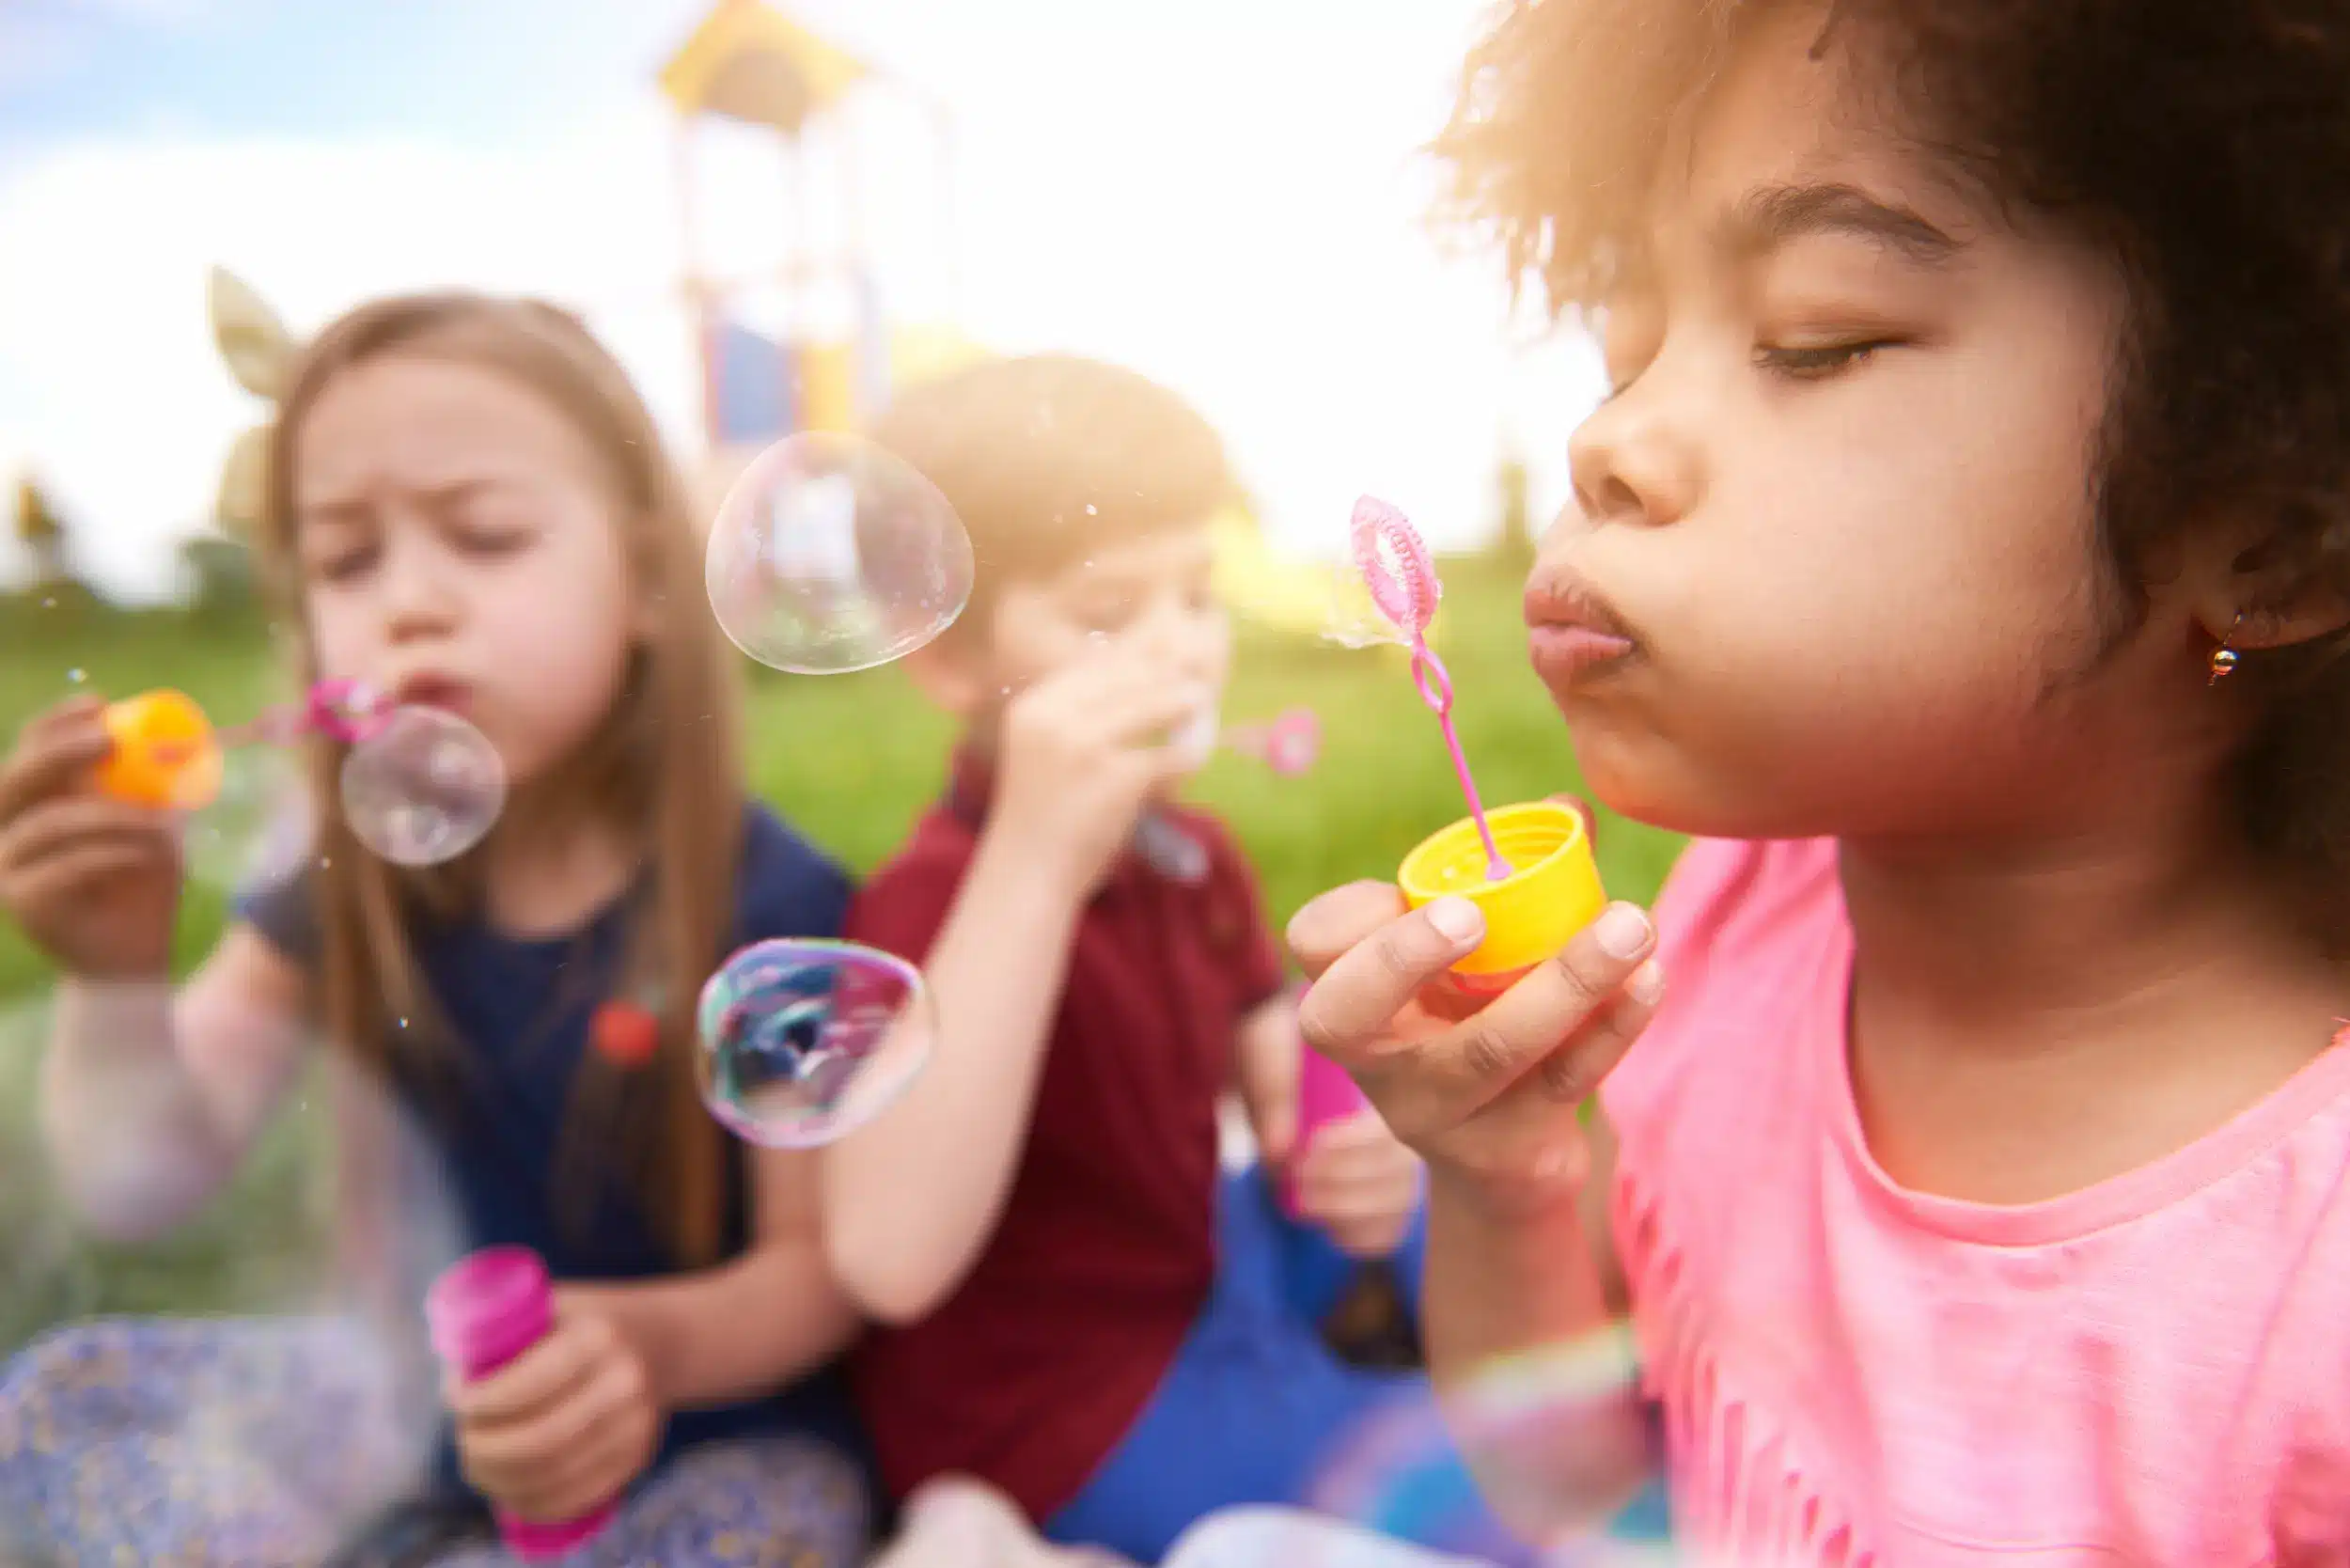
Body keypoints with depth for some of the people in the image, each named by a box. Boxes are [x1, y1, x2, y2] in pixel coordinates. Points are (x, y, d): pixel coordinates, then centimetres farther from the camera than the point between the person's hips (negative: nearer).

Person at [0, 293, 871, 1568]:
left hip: (722, 1427, -3)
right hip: (433, 1404, 4)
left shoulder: (768, 906, -22)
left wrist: (660, 1342, -36)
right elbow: (144, 1189, -7)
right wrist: (116, 976, -27)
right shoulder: (346, 892, -8)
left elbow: (825, 1258, -15)